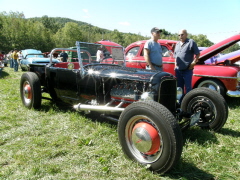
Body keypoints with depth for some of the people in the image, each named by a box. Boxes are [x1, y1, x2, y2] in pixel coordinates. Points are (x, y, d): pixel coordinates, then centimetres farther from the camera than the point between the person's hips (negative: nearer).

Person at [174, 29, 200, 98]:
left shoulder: (191, 42, -2)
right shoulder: (177, 44, 16)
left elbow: (197, 54, -3)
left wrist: (193, 63, -11)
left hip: (187, 70, -6)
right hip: (178, 70, 6)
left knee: (188, 87, -1)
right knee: (179, 87, 14)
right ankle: (180, 101, 26)